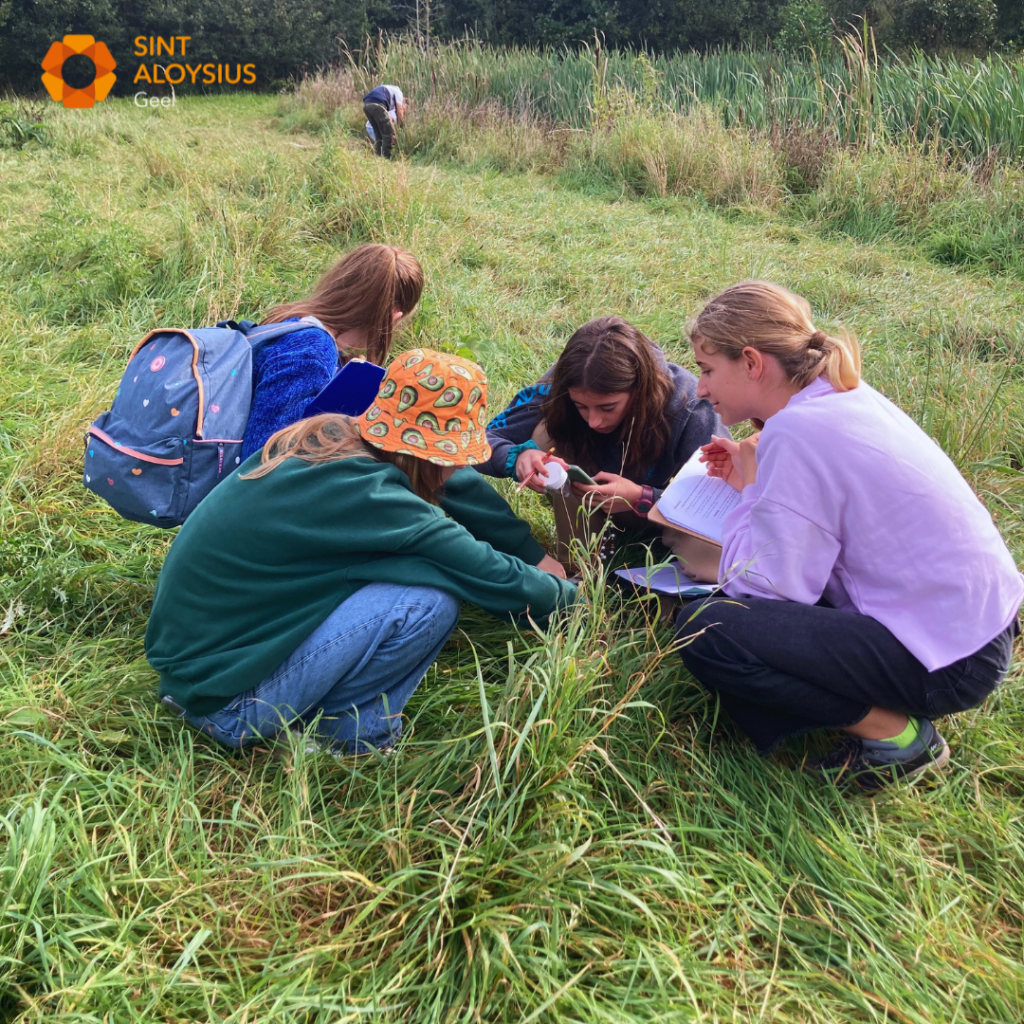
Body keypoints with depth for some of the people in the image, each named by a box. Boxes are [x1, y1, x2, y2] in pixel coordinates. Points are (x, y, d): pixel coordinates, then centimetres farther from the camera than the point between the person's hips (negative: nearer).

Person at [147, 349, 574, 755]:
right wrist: (564, 593, 3)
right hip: (224, 701, -8)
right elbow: (496, 578, -17)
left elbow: (464, 486, 11)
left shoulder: (327, 435, -2)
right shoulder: (368, 497, -26)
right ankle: (346, 726, 2)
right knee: (431, 597, -21)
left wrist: (537, 557, 16)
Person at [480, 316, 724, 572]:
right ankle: (575, 564, -11)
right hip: (592, 506, 2)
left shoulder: (688, 406, -31)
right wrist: (518, 456, -45)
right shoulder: (557, 388, -26)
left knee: (709, 562, -33)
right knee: (547, 433, -26)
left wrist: (642, 498, -41)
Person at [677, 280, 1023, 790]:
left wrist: (751, 492, -7)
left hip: (948, 664, -10)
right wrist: (753, 480, 6)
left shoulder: (796, 433, -23)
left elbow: (762, 589, -21)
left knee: (705, 630, -19)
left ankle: (895, 736, -4)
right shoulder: (842, 392, 4)